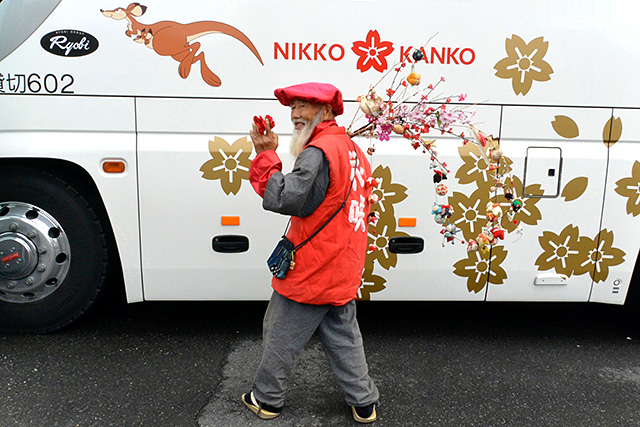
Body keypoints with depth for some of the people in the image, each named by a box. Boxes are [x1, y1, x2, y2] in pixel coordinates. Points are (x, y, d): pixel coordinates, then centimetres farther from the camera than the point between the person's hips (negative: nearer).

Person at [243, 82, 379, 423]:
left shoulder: (318, 152, -20)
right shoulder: (352, 149, 11)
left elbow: (287, 199, -27)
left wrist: (266, 156, -20)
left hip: (309, 273, -9)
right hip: (344, 272, 9)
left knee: (280, 337, 10)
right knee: (344, 337, 19)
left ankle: (267, 399, 27)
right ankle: (364, 403, 28)